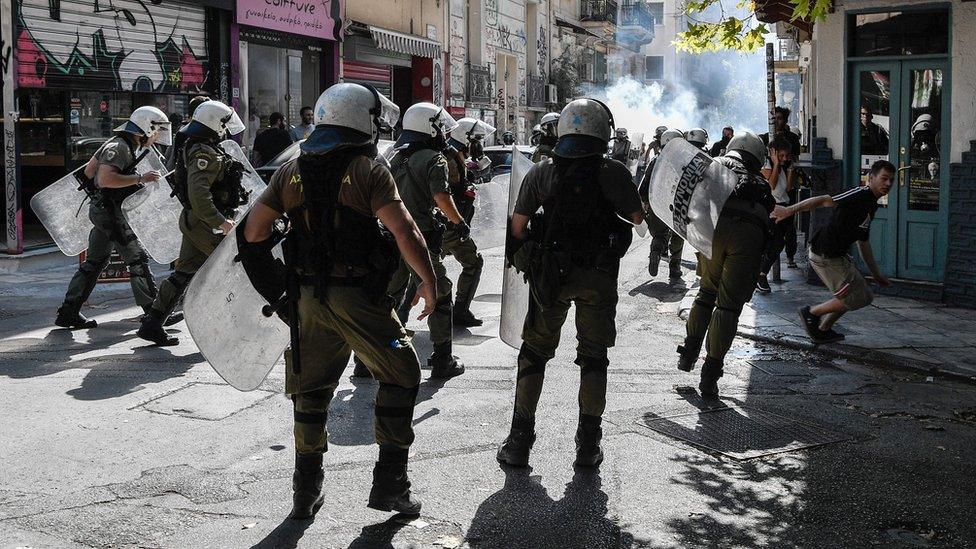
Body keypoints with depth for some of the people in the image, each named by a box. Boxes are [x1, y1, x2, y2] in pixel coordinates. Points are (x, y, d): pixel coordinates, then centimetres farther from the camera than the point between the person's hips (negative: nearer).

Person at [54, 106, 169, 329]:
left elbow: (88, 171, 22)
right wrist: (140, 178, -26)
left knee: (94, 261, 11)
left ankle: (68, 312, 13)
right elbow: (106, 179, -29)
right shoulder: (119, 147, -16)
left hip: (101, 209, 10)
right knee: (138, 259, -3)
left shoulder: (124, 145, 15)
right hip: (112, 213, -10)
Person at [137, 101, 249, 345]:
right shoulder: (206, 154, -19)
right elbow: (198, 193, -30)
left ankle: (152, 323, 15)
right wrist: (220, 221, -29)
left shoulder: (194, 148, 15)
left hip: (192, 221, 10)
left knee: (184, 272, 13)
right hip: (205, 224, -10)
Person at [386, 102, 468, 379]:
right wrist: (459, 222, -7)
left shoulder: (396, 157, 14)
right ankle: (443, 361, 11)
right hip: (420, 239, -7)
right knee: (439, 299, 7)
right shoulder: (433, 159, -8)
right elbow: (441, 197, -21)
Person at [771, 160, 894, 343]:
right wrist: (790, 210, -37)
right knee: (857, 297, -6)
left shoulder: (871, 206, 16)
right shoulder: (860, 194, -15)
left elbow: (863, 244, 25)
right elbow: (824, 201, -27)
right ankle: (811, 313, 9)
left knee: (863, 295, 18)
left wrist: (876, 274, 27)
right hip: (825, 255, -10)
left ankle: (823, 330, 26)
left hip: (838, 254, 10)